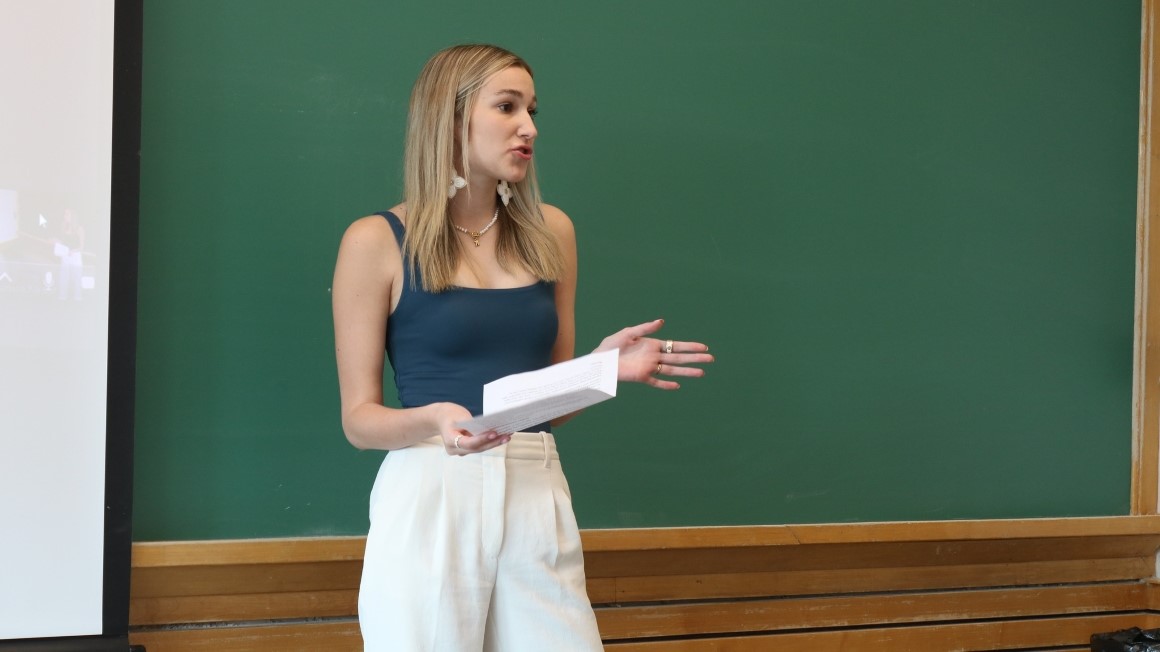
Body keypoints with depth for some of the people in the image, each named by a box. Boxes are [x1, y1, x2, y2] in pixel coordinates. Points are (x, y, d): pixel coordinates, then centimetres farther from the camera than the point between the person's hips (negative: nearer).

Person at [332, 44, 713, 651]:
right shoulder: (376, 241, -3)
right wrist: (434, 420, -21)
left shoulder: (550, 231, 10)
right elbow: (359, 417, -2)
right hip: (430, 501, -3)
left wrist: (604, 365, -4)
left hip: (539, 500, 4)